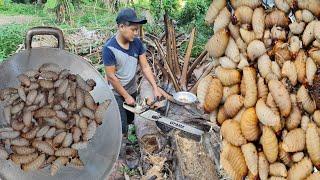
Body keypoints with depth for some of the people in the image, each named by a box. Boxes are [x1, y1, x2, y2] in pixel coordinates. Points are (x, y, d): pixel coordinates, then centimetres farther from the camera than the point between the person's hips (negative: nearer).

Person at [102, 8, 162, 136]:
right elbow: (111, 77, -21)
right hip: (117, 93, -5)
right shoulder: (109, 48, -26)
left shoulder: (137, 43, -10)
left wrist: (155, 88, -11)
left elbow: (145, 67, -5)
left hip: (132, 90, 6)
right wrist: (126, 96, -15)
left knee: (129, 121, 21)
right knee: (121, 129, -3)